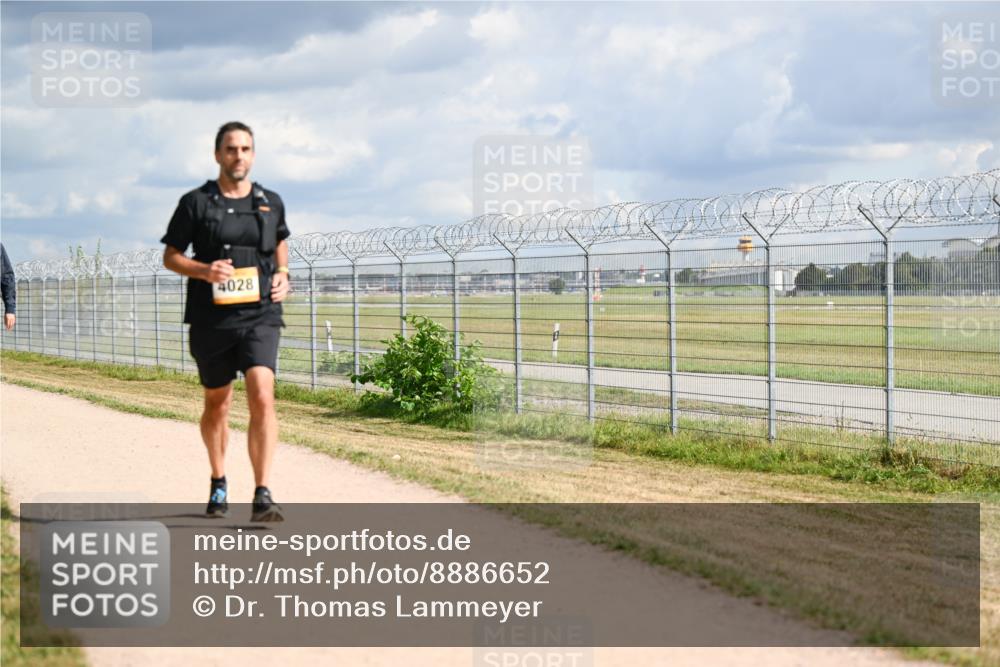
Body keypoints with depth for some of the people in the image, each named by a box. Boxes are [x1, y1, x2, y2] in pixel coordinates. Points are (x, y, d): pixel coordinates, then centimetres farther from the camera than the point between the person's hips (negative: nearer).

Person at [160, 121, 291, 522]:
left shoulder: (271, 203, 7)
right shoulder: (196, 203, -1)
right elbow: (170, 256, 4)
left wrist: (282, 275, 6)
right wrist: (204, 270, -16)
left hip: (259, 316, 0)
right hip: (211, 320, 0)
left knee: (262, 397, -18)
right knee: (217, 403, 14)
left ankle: (262, 496, -19)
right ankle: (218, 484, 36)